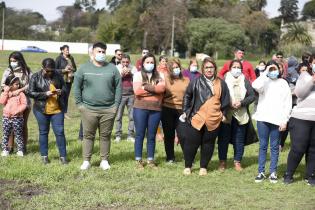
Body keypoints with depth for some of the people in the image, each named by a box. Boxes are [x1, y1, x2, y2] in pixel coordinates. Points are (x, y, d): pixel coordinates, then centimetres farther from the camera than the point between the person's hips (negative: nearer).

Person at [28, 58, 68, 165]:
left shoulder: (58, 76, 1)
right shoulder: (35, 77, -4)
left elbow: (65, 89, 10)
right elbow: (31, 92, -7)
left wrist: (61, 92, -14)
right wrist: (45, 94, -19)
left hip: (57, 109, 1)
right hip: (41, 110, -1)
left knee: (60, 132, 1)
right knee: (43, 132, 10)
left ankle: (63, 156, 10)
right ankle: (44, 156, 21)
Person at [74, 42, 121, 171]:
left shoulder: (112, 68, 4)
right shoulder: (84, 68, 2)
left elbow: (118, 87, 5)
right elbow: (77, 87, 4)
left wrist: (116, 104, -1)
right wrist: (79, 104, -2)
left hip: (108, 110, 1)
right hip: (88, 109, -1)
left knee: (105, 136, 9)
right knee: (88, 135, 5)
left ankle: (104, 161, 18)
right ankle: (86, 161, 13)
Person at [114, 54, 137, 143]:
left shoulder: (133, 68, 9)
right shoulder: (117, 68, 4)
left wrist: (131, 73, -10)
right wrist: (121, 74, -12)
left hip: (131, 95, 2)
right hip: (120, 94, -1)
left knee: (132, 116, 0)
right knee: (118, 116, -2)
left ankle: (130, 135, 6)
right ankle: (118, 135, 3)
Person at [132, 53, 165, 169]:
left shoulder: (160, 75, 8)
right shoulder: (138, 74, 2)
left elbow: (162, 88, -11)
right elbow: (137, 91, -13)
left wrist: (146, 87, -13)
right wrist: (154, 89, -8)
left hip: (155, 109, 2)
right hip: (140, 108, -2)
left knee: (151, 136, 8)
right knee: (140, 135, 3)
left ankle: (150, 160, 16)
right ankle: (138, 160, 10)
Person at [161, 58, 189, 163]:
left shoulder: (185, 80, 8)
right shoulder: (166, 79, 0)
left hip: (181, 110, 0)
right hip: (167, 109, 0)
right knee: (169, 135, 9)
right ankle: (170, 157, 20)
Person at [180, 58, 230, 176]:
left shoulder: (221, 84, 7)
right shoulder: (196, 82, 1)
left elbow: (225, 100, 14)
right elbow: (187, 96, 7)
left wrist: (223, 113, 11)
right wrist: (186, 111, 4)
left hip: (214, 120, 2)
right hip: (197, 118, -2)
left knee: (208, 144, 8)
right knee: (191, 142, 1)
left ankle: (203, 167, 22)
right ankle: (187, 166, 16)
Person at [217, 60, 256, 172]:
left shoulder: (245, 81, 5)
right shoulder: (224, 80, 1)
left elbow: (252, 95, 2)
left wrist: (241, 103, -13)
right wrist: (229, 104, -15)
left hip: (241, 116, 1)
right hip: (226, 115, -1)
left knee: (239, 140, 7)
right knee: (223, 139, 4)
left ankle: (237, 162, 19)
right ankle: (222, 162, 15)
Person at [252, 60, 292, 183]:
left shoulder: (283, 83, 6)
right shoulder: (264, 81, 6)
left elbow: (288, 103, 4)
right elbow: (255, 86, -20)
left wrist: (284, 120, -3)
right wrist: (265, 73, -12)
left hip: (277, 120, 0)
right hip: (263, 118, 0)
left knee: (274, 147, 5)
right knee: (262, 146, 5)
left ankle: (273, 172, 13)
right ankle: (261, 172, 10)